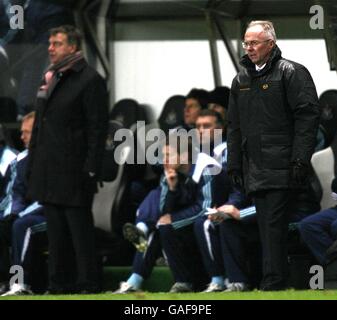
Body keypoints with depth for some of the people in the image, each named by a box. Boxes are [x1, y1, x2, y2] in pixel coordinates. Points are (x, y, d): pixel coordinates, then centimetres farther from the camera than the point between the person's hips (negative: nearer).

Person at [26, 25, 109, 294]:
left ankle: (88, 286, -1)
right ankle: (59, 284, 16)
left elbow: (98, 128, -12)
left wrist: (91, 171, -17)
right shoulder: (51, 78, 16)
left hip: (73, 173, -8)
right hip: (49, 171, 8)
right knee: (56, 232, 11)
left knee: (80, 232, -4)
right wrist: (33, 165, 14)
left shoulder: (90, 80, -8)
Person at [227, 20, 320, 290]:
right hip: (255, 169, 7)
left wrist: (300, 160, -16)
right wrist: (234, 165, 18)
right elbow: (234, 126, 24)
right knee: (267, 227, 6)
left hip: (280, 167, -7)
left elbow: (308, 116, -9)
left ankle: (273, 283, -13)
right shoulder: (241, 80, 18)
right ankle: (275, 280, 9)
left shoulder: (291, 73, -3)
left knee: (274, 224, -12)